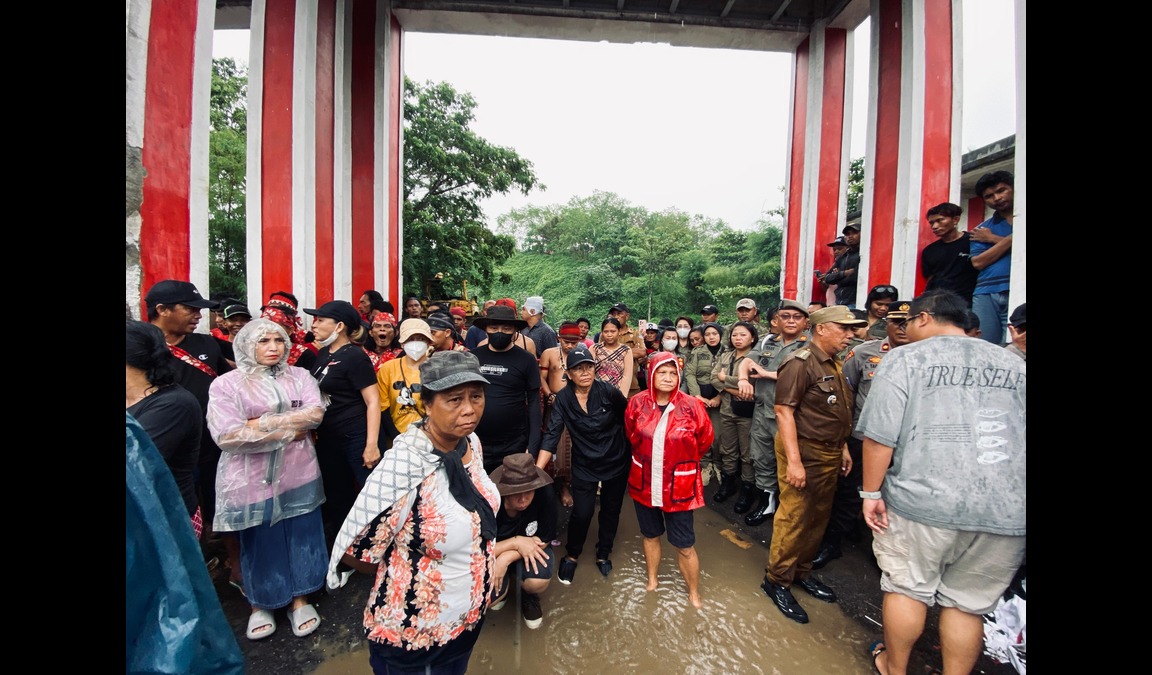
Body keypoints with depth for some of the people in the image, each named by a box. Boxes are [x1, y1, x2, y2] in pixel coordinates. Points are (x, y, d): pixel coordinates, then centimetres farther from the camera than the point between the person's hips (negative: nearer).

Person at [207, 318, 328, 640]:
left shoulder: (299, 376, 3)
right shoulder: (226, 384, -5)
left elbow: (316, 412, -10)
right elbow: (226, 436, -15)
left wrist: (262, 424, -16)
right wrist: (290, 431, -15)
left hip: (299, 475, 2)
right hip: (252, 480, -2)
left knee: (301, 536, 12)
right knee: (259, 544, 14)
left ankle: (300, 599, 32)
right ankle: (260, 604, 38)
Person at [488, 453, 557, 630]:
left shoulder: (545, 495, -30)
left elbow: (544, 541, -17)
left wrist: (506, 559, -28)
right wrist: (516, 542, -32)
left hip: (531, 550, 0)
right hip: (493, 554, 0)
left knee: (538, 581, -30)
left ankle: (529, 595, 10)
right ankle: (504, 585, 15)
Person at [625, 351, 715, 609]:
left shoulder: (691, 406, -16)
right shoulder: (637, 403, -10)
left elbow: (704, 440, 0)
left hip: (679, 486, -2)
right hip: (644, 483, 2)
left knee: (685, 546, 10)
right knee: (650, 536, 23)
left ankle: (694, 595, 37)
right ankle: (652, 582, 47)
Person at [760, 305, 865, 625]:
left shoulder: (834, 364, 12)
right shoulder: (800, 363, -16)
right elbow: (784, 411, -22)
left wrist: (843, 447, 18)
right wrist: (793, 461, -25)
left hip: (830, 454, 9)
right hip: (805, 452, -9)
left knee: (818, 518, 17)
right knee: (793, 518, 0)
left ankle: (802, 571, 35)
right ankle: (777, 581, 16)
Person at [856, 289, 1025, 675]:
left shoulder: (905, 358, -6)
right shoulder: (1014, 364, 10)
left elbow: (880, 436, -13)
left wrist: (871, 491, -4)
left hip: (923, 501, -4)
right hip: (1008, 511, 4)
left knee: (907, 588, 14)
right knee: (968, 602, 17)